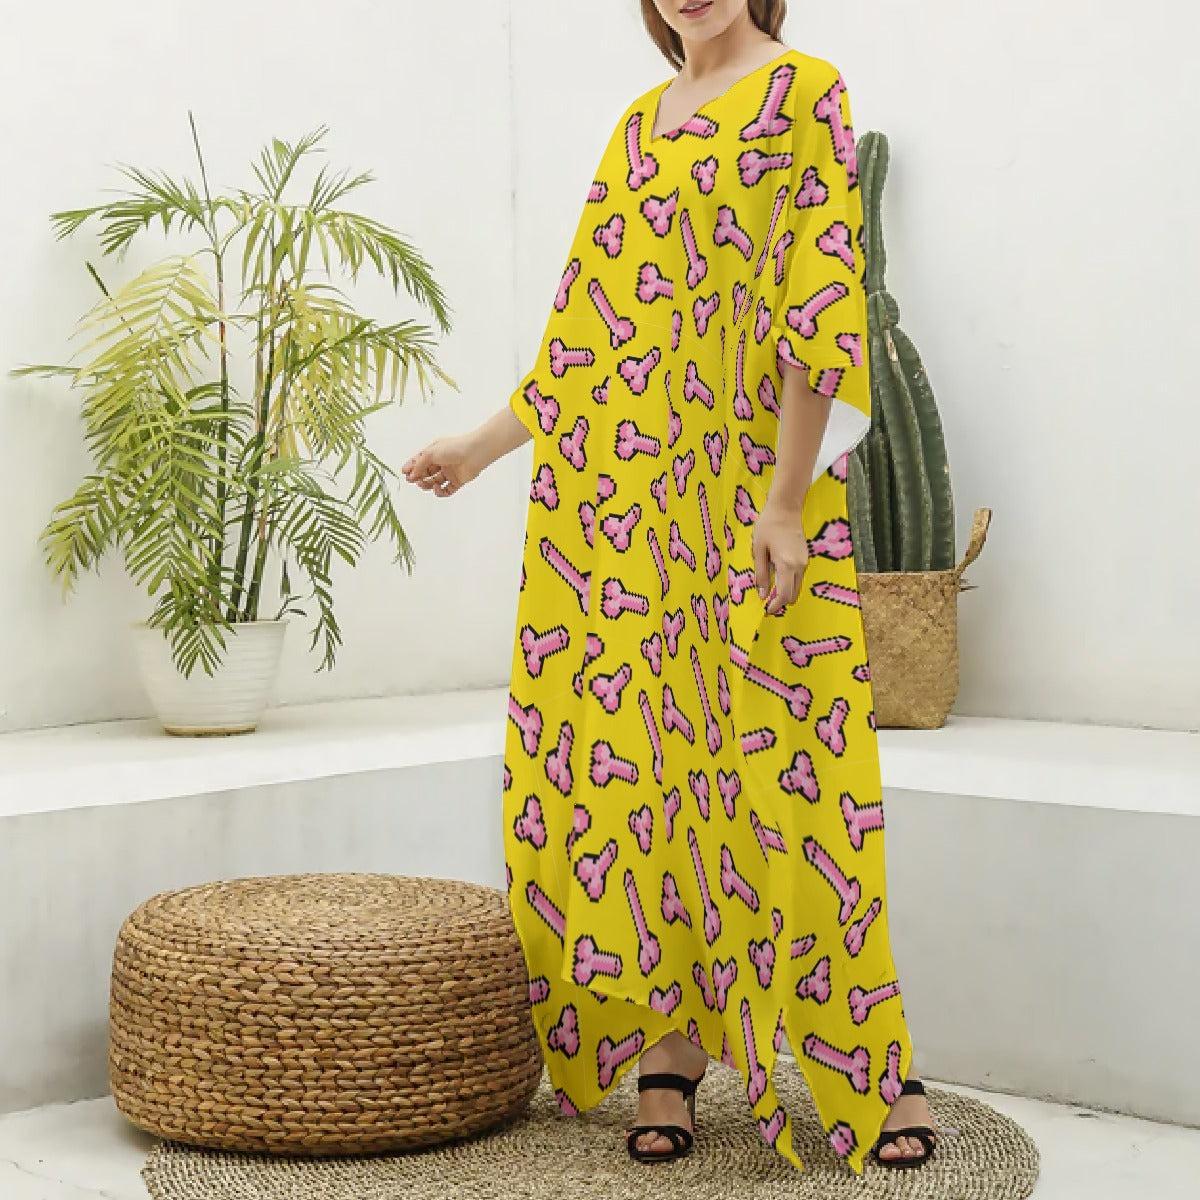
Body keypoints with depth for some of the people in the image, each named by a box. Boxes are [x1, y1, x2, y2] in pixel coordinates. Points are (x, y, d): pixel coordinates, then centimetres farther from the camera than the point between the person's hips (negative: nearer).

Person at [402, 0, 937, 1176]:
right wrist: (482, 443, 22)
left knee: (770, 755, -7)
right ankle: (666, 1053, 13)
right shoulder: (639, 122, 17)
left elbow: (819, 306, -11)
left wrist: (787, 501, -17)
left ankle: (875, 1069, 3)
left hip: (744, 490, -6)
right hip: (621, 500, 6)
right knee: (638, 752, 3)